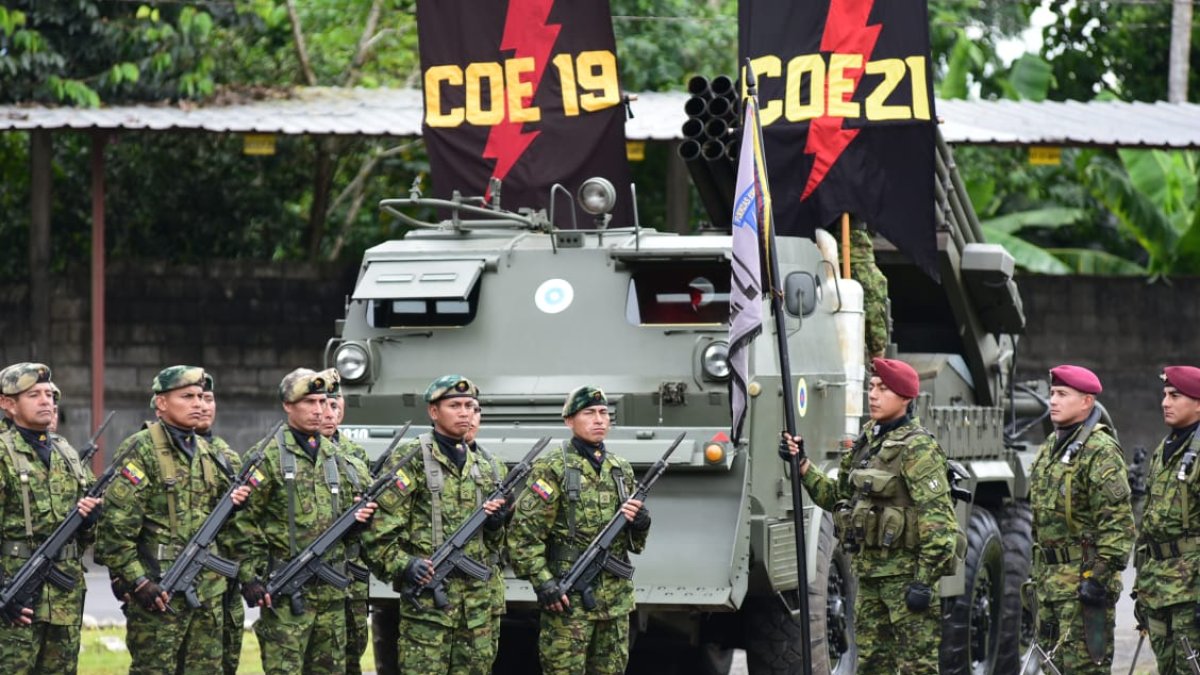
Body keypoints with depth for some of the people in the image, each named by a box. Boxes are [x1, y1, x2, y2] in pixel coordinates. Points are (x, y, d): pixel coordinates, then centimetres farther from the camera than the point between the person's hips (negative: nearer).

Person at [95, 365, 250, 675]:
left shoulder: (209, 453, 15)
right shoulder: (140, 451, -8)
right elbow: (115, 524, -14)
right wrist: (137, 582, -19)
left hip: (208, 589, 7)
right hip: (159, 591, -7)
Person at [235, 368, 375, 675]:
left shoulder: (333, 455, 14)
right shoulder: (269, 456, -5)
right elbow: (246, 522, -8)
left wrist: (356, 518, 1)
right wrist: (250, 578, -14)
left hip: (332, 591, 6)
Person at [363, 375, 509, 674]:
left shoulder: (487, 467, 16)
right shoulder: (410, 460, -3)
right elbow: (380, 528, -9)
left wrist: (496, 523, 1)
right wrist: (402, 566, -22)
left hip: (482, 600, 6)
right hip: (428, 598, -6)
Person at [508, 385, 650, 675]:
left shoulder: (621, 469, 13)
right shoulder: (552, 468, -5)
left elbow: (635, 543, 20)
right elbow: (524, 533, -10)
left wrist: (640, 521, -3)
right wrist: (542, 582, -18)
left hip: (615, 599, 6)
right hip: (568, 600, -6)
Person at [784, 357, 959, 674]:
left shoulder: (917, 447, -12)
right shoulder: (867, 441, 14)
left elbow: (936, 518, -18)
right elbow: (836, 497, 23)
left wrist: (925, 580, -22)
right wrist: (803, 467, 9)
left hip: (905, 573, -9)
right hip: (870, 574, 9)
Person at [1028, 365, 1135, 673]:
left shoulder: (1101, 452, -13)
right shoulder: (1049, 448, 16)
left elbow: (1117, 522, -19)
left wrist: (1100, 575, -23)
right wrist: (1039, 575, 21)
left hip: (1084, 578, -9)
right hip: (1050, 577, 9)